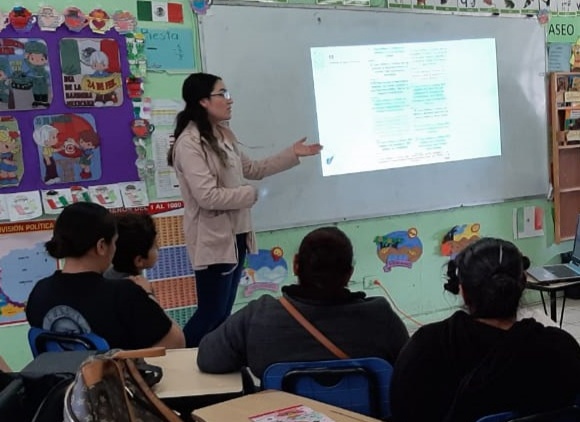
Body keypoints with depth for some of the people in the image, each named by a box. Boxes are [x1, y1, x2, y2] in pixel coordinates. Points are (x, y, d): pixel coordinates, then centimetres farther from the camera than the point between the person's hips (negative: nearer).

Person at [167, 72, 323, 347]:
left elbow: (252, 170, 21)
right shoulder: (189, 143, -18)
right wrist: (251, 194, -12)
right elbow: (208, 196, -24)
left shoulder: (224, 135, 10)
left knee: (224, 312, 14)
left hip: (236, 235, 9)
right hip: (212, 240, -9)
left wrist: (293, 154, 18)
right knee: (210, 313, -2)